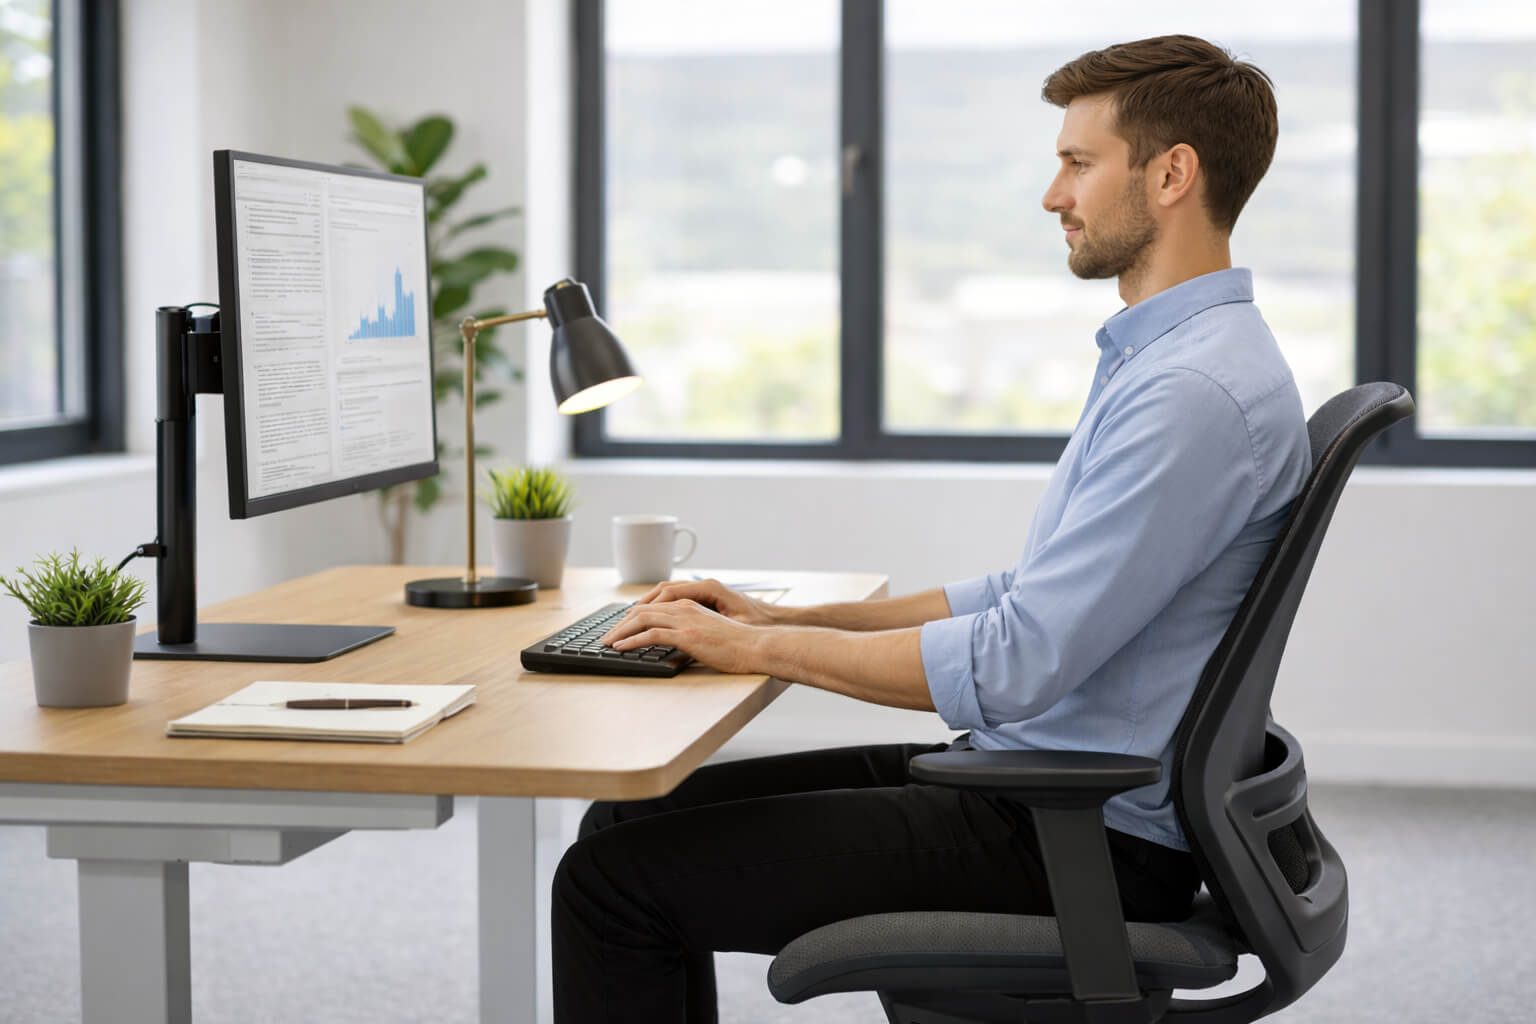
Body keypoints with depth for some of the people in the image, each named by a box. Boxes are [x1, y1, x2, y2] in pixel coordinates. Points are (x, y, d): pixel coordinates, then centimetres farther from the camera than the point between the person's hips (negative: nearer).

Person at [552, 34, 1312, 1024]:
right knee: (636, 816, 9)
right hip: (1029, 787, 10)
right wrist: (789, 616, 12)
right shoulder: (1158, 360, 15)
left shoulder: (1199, 393, -21)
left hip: (1077, 843, -10)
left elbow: (1017, 665, -25)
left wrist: (757, 648, -15)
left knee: (618, 876, -12)